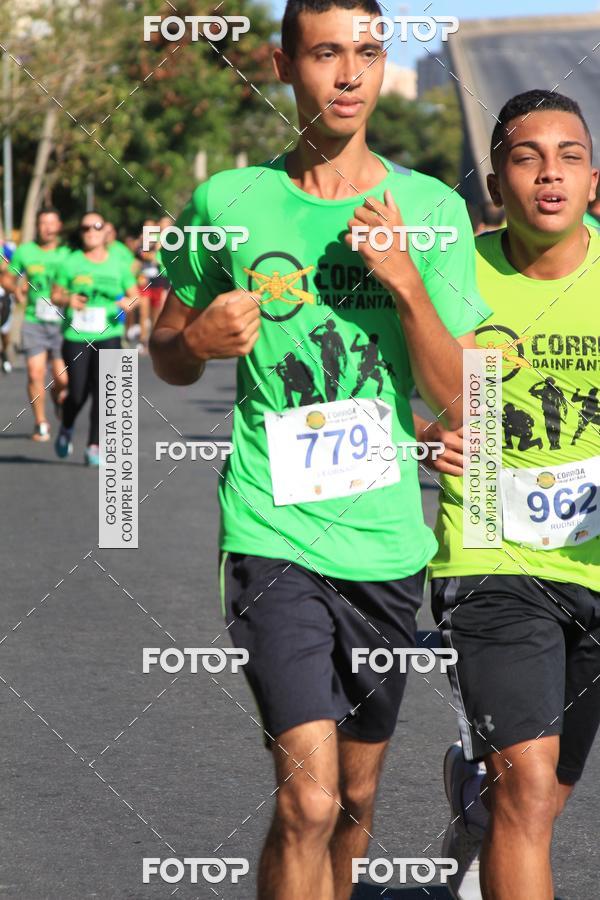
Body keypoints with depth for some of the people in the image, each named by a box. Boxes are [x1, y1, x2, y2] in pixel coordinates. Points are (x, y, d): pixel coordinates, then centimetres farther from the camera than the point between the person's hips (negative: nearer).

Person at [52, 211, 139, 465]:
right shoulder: (71, 263, 2)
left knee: (102, 391, -9)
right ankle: (66, 429, 30)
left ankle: (94, 446, -1)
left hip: (108, 335, 1)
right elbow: (56, 294, 7)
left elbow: (134, 295, 14)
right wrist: (67, 300, -15)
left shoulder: (118, 265, 8)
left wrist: (128, 302, -9)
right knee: (77, 393, -2)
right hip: (76, 336, -1)